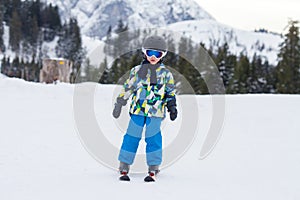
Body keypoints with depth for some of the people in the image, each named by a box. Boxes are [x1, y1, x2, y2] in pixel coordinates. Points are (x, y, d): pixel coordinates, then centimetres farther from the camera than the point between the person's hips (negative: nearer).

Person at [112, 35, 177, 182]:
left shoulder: (165, 73, 8)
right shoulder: (136, 71, 9)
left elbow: (170, 92, 13)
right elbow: (127, 88, 14)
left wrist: (172, 107, 1)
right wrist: (119, 104, 14)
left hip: (155, 111, -1)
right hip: (137, 110, 1)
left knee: (153, 138, -2)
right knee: (131, 137, 1)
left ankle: (153, 170, 6)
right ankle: (124, 168, 8)